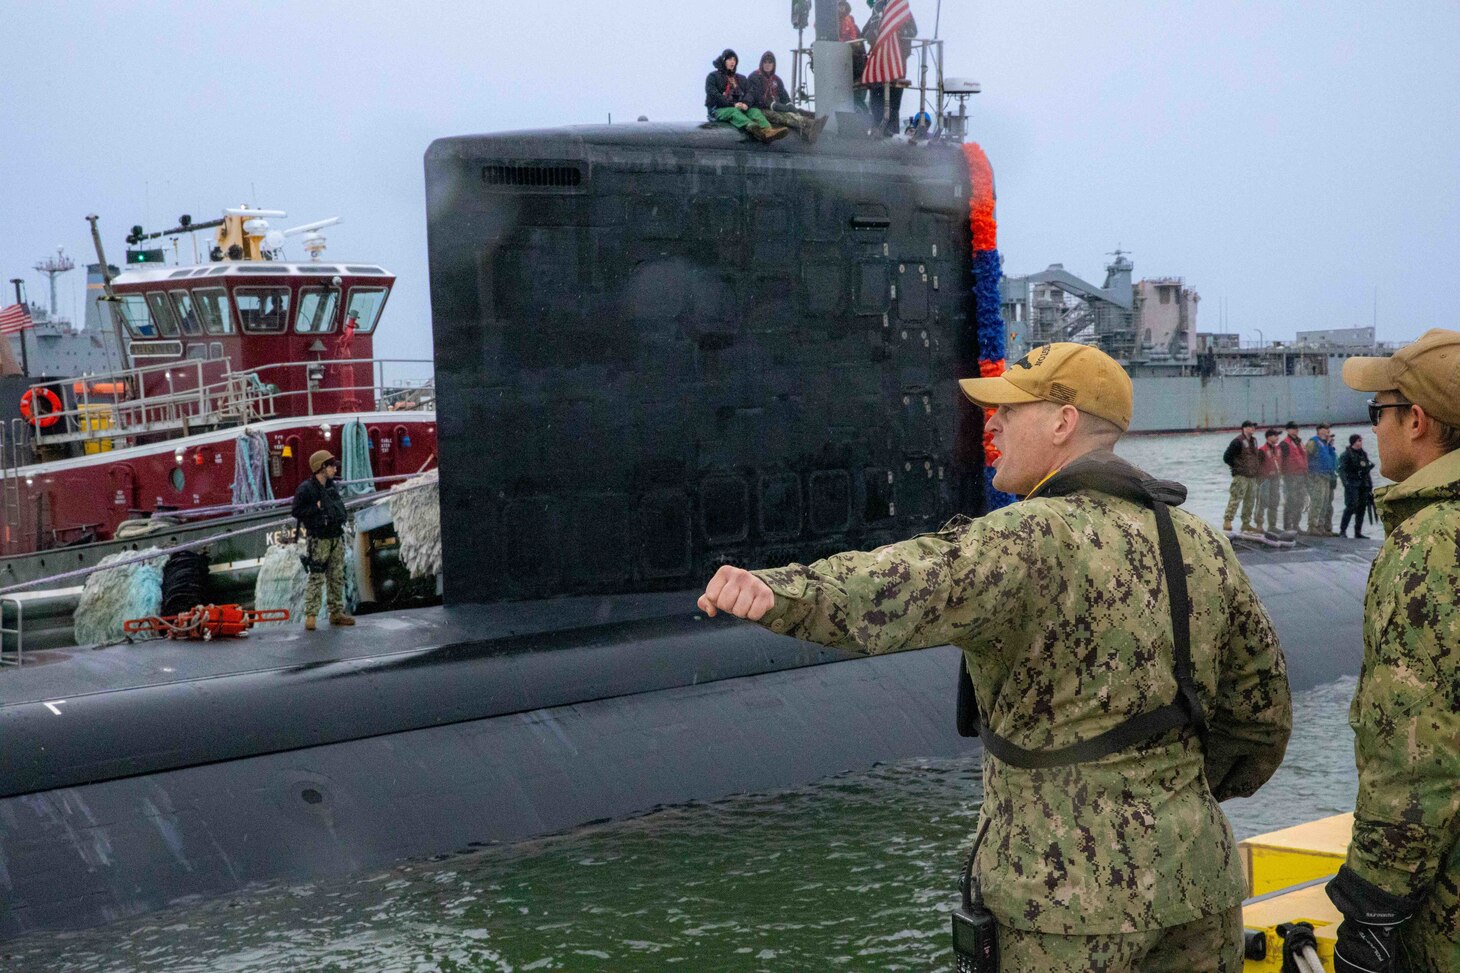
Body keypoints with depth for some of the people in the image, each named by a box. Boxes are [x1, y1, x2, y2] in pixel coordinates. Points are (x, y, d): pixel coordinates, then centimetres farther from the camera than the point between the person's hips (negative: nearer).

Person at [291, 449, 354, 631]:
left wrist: (339, 520, 11)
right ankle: (310, 615, -6)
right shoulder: (306, 489, -11)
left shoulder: (332, 486, 12)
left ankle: (337, 612, 16)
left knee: (337, 578, 9)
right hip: (318, 540, -7)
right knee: (316, 578, -8)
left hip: (336, 537, 7)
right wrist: (317, 507, -16)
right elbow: (296, 511, -13)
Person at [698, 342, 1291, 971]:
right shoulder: (1205, 547, 5)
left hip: (1073, 897, -6)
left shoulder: (1035, 540, -18)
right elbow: (1263, 709, 14)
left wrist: (777, 592, -54)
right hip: (1197, 876, 7)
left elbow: (914, 586, -39)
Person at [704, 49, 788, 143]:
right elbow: (713, 94, -8)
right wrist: (733, 104, -19)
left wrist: (746, 104, -17)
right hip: (718, 110, -4)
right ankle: (753, 128, -70)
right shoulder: (713, 76, 10)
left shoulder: (741, 78, 25)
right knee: (734, 111, -36)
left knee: (754, 110, -26)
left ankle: (768, 131, -60)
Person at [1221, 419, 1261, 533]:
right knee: (1236, 498, -12)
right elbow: (1227, 457, -13)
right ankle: (1227, 521, -10)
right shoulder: (1238, 441, -11)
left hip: (1252, 476, 8)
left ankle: (1246, 523, 18)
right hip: (1241, 476, -8)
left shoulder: (1253, 440, 14)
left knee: (1250, 500, 10)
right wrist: (1236, 467, -7)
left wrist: (1257, 469, 15)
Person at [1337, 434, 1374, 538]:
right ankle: (1342, 530, -8)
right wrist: (1346, 483, -23)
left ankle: (1358, 532, 11)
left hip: (1363, 485, 7)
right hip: (1352, 485, -7)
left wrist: (1370, 485, 17)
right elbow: (1342, 470, -11)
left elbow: (1367, 470, 21)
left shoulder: (1363, 454, 17)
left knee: (1361, 508, 5)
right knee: (1351, 506, -14)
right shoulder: (1346, 455, -5)